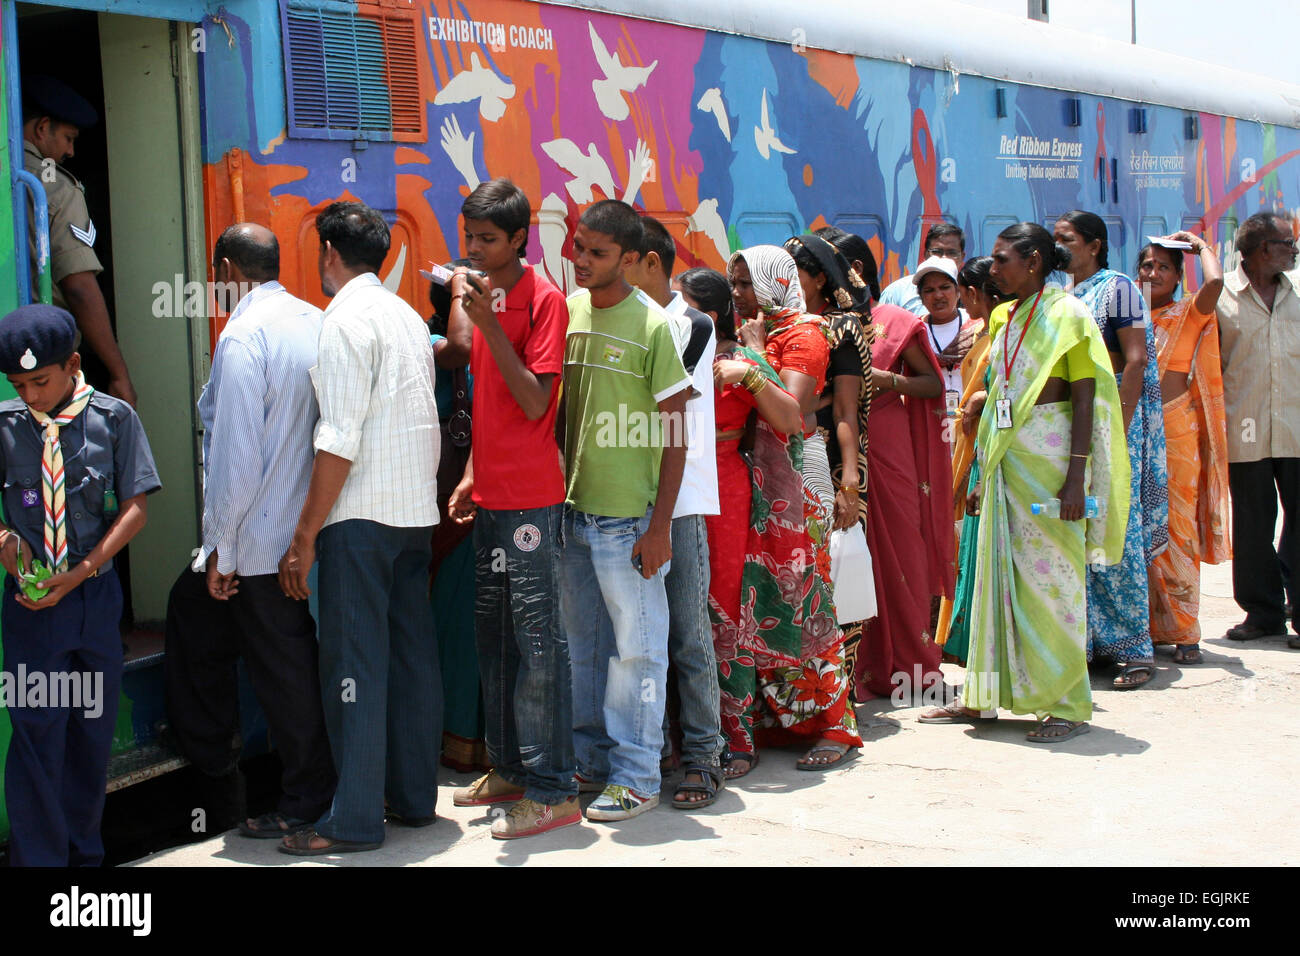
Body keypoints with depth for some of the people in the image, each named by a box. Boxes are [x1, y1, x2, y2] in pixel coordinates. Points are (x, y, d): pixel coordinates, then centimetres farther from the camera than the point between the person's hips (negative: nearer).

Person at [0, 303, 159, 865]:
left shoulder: (113, 418, -4)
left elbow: (134, 509, -3)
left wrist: (82, 571, -11)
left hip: (96, 593, 1)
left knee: (93, 731, 10)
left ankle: (85, 853, 25)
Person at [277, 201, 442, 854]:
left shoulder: (347, 317, -11)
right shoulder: (409, 317, 15)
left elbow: (339, 440, -17)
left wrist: (305, 536, -15)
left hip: (361, 514, -8)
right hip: (417, 508, 8)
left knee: (354, 665, -4)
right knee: (411, 656, 12)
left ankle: (355, 820, -1)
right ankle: (414, 797, 20)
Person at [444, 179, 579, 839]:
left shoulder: (544, 299, -10)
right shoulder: (483, 294, 15)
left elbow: (534, 401, -17)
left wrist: (488, 324, -21)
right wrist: (471, 478, 15)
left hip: (530, 499, -9)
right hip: (489, 497, 9)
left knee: (536, 640, -6)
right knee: (493, 635, 13)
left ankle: (552, 790, -1)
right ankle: (509, 770, 24)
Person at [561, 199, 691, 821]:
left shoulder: (651, 325, -9)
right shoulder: (567, 310, 7)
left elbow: (674, 432, -8)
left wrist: (660, 524, -12)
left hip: (628, 514, -6)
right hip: (571, 507, 6)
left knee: (635, 646, 2)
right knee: (581, 642, 14)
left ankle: (636, 777, 11)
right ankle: (592, 762, 26)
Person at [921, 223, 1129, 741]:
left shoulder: (1067, 314, -7)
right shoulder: (1003, 317, 14)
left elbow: (1086, 399, -12)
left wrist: (1076, 476, -19)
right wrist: (984, 475, 14)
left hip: (1048, 456, -7)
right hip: (1005, 455, 7)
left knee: (1050, 572, -3)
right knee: (998, 571, 10)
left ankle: (1067, 703, 5)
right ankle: (983, 695, 17)